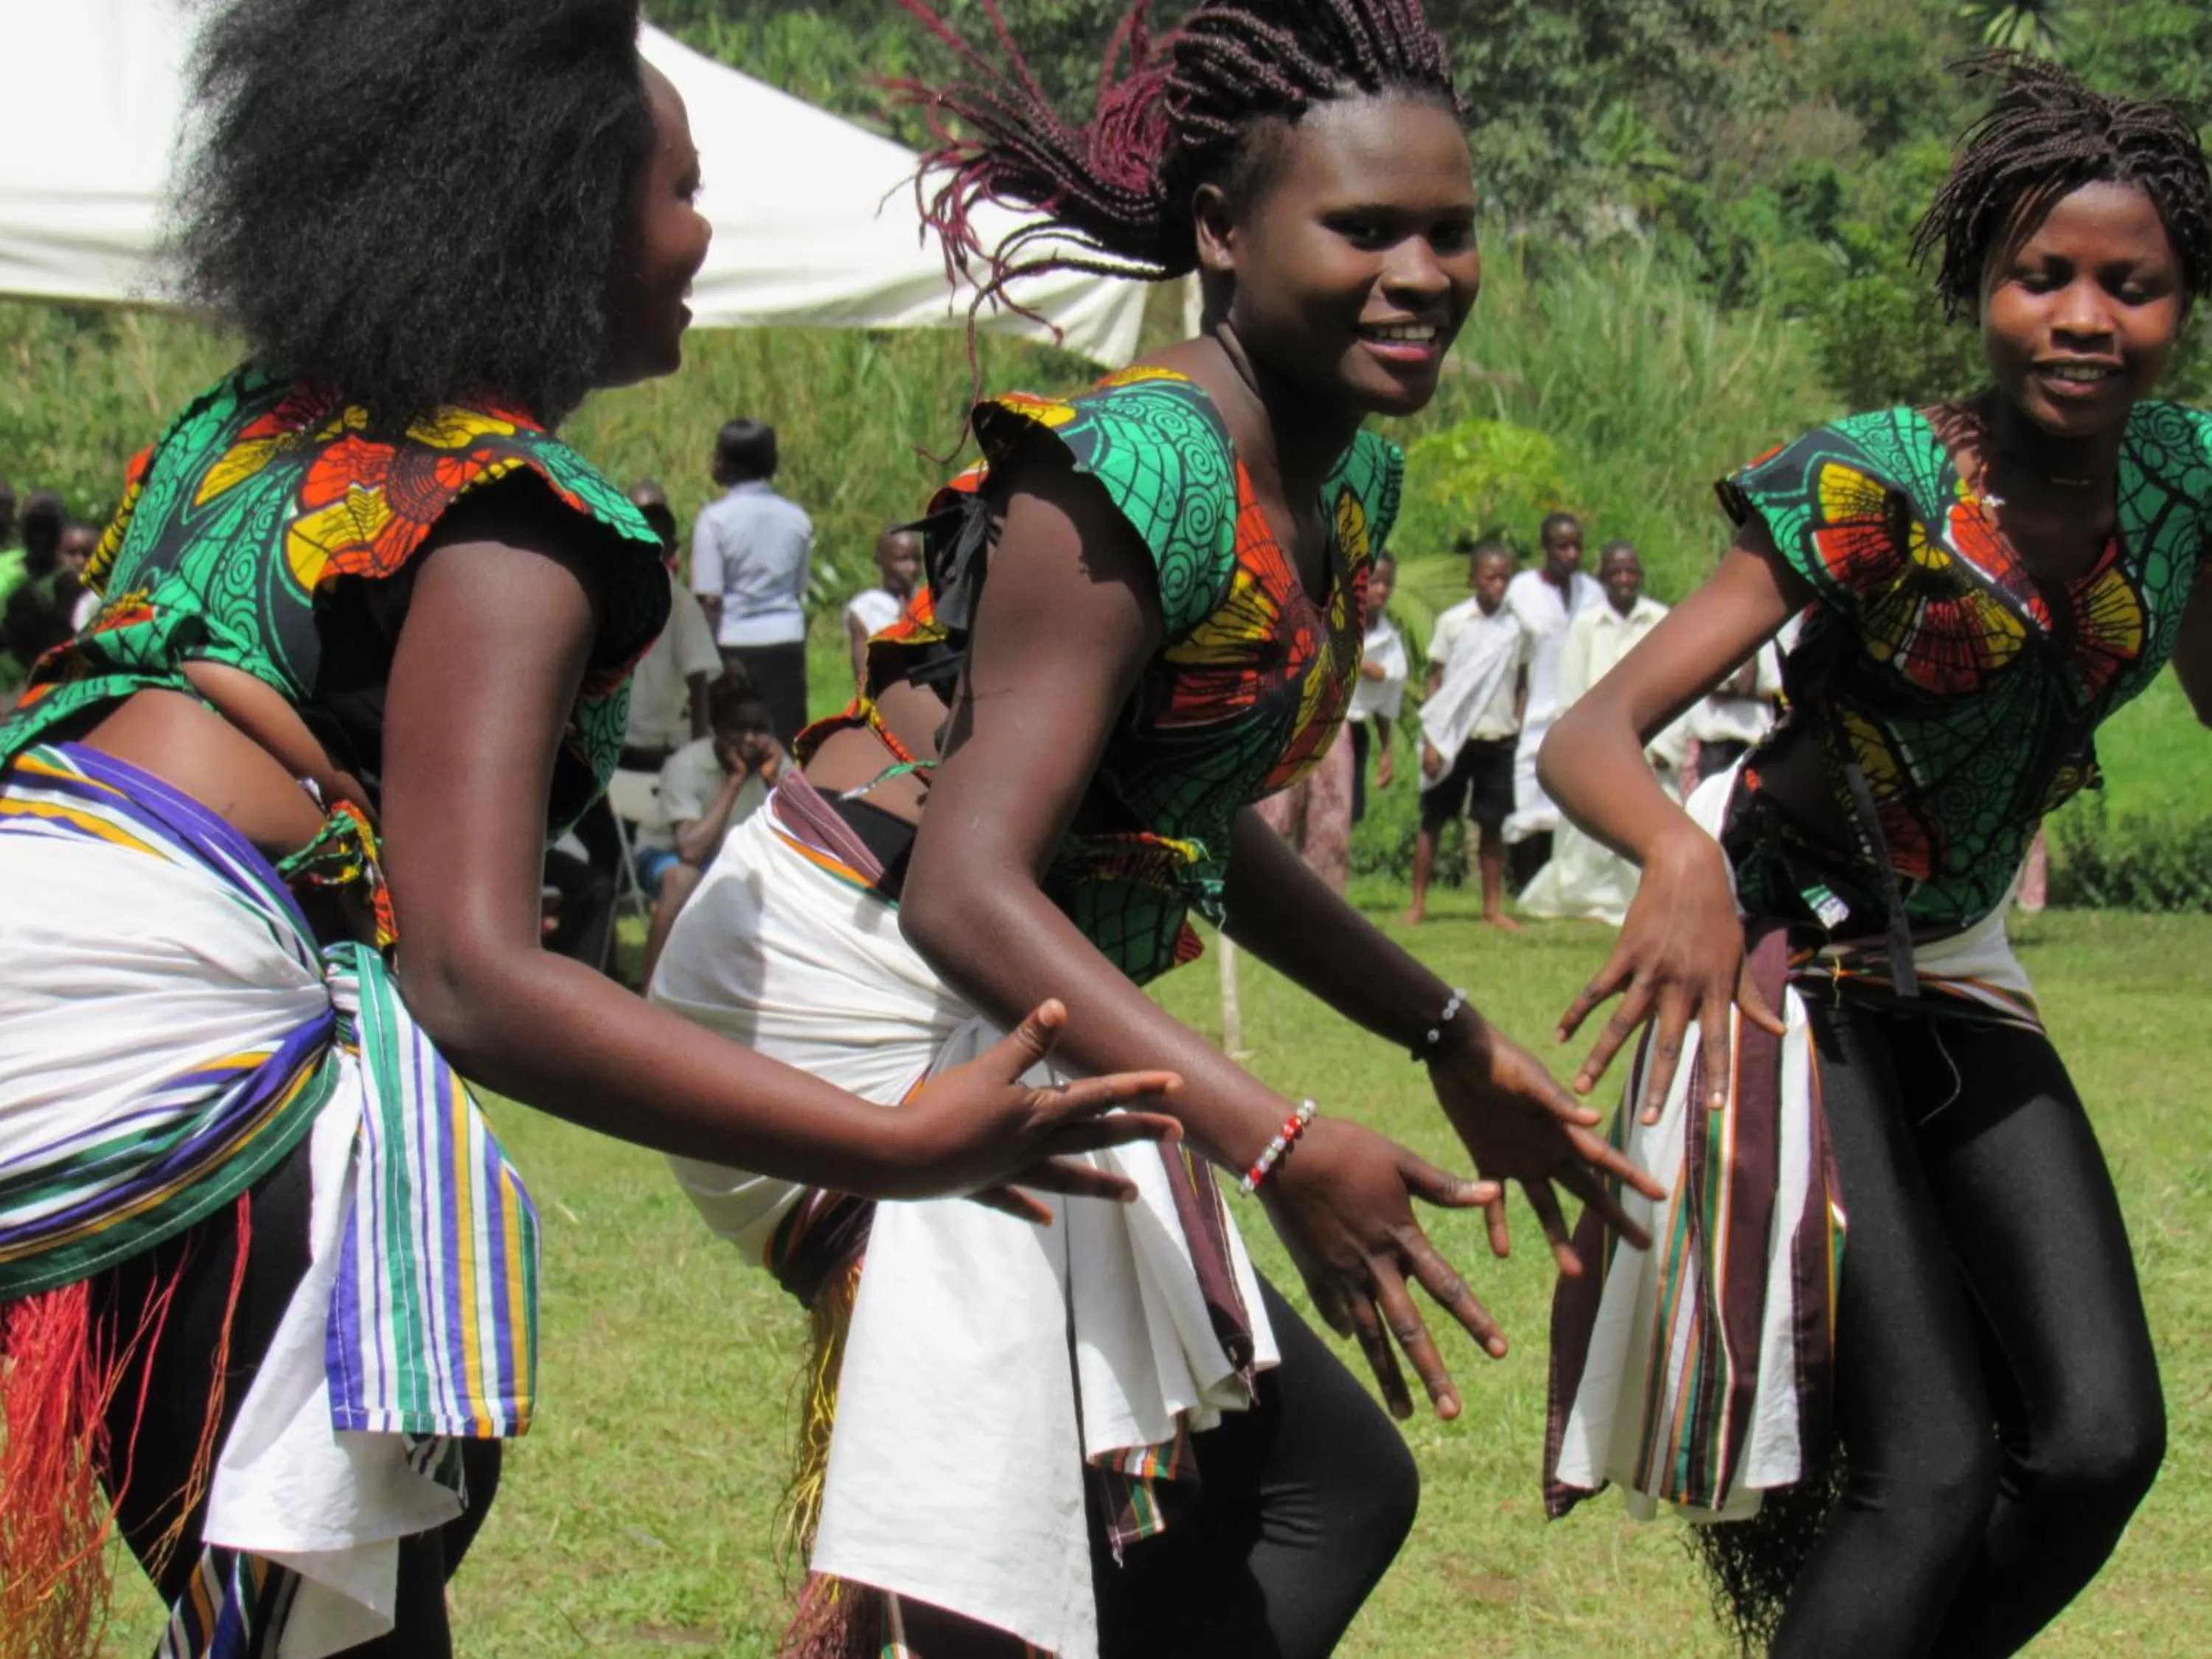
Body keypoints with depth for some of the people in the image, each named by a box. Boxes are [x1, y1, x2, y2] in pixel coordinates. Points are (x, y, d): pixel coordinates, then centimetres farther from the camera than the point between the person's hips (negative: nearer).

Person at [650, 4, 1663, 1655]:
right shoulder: (1143, 474, -21)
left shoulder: (1349, 483, 8)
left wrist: (1454, 1043, 22)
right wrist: (1278, 1145, -36)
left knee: (1330, 1482, 11)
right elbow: (966, 890, -29)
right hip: (857, 982, -10)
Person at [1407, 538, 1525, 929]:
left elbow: (1521, 683, 11)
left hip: (1498, 739, 2)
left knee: (1492, 824, 5)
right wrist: (1430, 741, -5)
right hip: (1453, 737, -2)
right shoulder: (1452, 622, -2)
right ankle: (1418, 904, 8)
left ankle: (1493, 907, 11)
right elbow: (1435, 681, 0)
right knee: (1432, 820, 3)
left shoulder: (1516, 626, 4)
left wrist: (1518, 728, 2)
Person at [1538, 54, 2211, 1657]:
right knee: (1930, 1472, -16)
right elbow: (1588, 735, -31)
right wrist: (1680, 854, -53)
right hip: (1790, 963, -6)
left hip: (1957, 977, 6)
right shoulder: (1876, 486, -22)